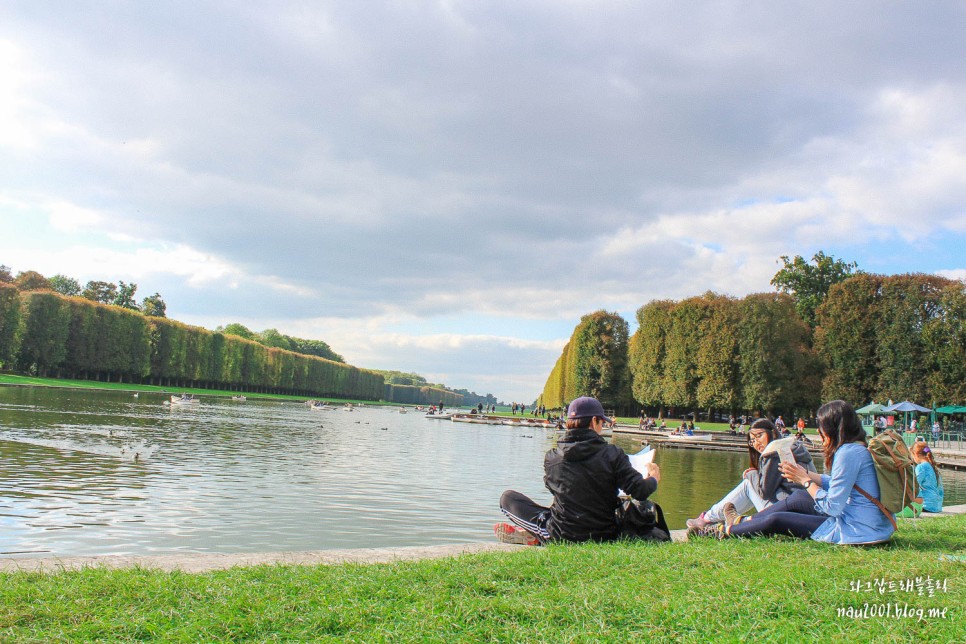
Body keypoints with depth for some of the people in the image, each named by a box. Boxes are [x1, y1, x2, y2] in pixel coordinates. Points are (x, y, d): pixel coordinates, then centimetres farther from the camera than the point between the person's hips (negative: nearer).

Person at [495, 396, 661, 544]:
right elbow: (640, 492, -10)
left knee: (508, 497, 15)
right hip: (605, 537, 0)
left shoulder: (552, 457, -5)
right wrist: (653, 478, 13)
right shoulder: (613, 454, -11)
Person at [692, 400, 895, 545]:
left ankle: (726, 531, 21)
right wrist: (806, 474, 13)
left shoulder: (848, 453, -23)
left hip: (856, 530, -9)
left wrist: (805, 480, -10)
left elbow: (832, 507, -23)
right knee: (796, 499, 17)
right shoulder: (858, 449, 8)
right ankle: (743, 521, 34)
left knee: (776, 520, -1)